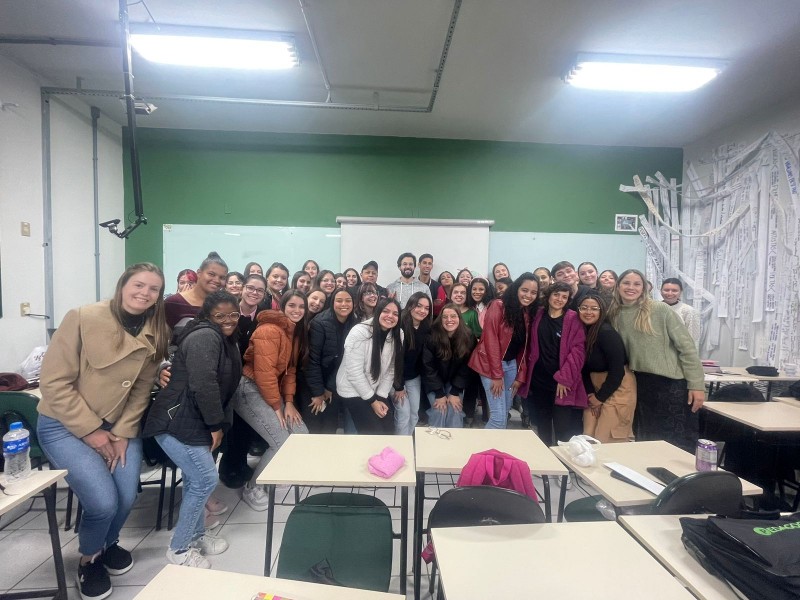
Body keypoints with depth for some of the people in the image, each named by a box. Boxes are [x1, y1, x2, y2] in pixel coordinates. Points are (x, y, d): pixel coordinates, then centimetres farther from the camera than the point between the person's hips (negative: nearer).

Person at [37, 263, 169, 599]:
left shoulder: (155, 336, -6)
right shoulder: (83, 318, -19)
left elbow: (141, 392, 1)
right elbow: (54, 382, -16)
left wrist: (123, 433, -9)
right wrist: (91, 431, -17)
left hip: (117, 425, 4)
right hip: (63, 424, -4)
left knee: (127, 498, -6)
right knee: (104, 502, -16)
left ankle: (108, 544, 31)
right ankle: (89, 559, 20)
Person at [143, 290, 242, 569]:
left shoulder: (226, 340, 14)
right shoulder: (205, 336, -19)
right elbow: (203, 385, -27)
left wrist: (217, 424, 7)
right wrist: (217, 424, -17)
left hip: (192, 422, 10)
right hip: (176, 422, -10)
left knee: (195, 479, 19)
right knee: (206, 479, -5)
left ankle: (196, 535, 37)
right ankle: (178, 548, 14)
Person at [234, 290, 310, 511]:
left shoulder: (297, 333, 8)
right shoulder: (269, 330, -20)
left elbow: (290, 370, 8)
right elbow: (264, 372, -23)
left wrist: (289, 402, 0)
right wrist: (276, 407, -16)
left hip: (274, 389, 9)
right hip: (250, 390, -9)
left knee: (302, 434, 0)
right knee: (282, 441, -15)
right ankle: (252, 488, 8)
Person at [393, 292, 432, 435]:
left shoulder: (426, 329, -4)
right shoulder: (399, 326, -23)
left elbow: (424, 357, 4)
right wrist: (398, 386, -16)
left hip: (414, 377, 6)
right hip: (396, 376, -6)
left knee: (415, 413, 10)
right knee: (404, 413, -5)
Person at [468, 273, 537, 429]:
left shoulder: (528, 313, 7)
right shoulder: (499, 306, -14)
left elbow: (524, 347, 8)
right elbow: (491, 340, -17)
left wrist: (521, 376, 3)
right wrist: (496, 375, -17)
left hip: (512, 364, 7)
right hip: (492, 364, -7)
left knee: (505, 413, 13)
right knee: (498, 417, -9)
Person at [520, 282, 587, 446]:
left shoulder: (573, 319, -4)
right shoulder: (538, 315, 7)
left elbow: (578, 350, -10)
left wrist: (564, 378, -14)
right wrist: (527, 373, 7)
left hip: (562, 383, -4)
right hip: (538, 380, 4)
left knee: (563, 428, -2)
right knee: (542, 425, 15)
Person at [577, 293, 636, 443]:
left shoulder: (607, 333, -20)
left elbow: (617, 370, -19)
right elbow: (584, 368, 5)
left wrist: (600, 397, -11)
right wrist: (590, 394, -4)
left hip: (618, 387, -6)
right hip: (596, 386, 6)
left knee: (606, 440, -6)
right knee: (588, 437, 6)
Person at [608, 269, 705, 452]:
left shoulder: (660, 310, -8)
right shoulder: (615, 315, 4)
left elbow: (686, 346, -9)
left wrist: (696, 384, -12)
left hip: (672, 384, -4)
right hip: (641, 386, 4)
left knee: (680, 444, 4)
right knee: (646, 443, 14)